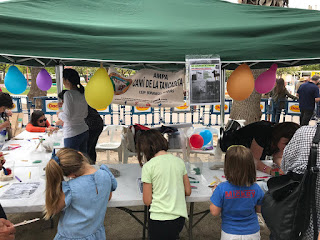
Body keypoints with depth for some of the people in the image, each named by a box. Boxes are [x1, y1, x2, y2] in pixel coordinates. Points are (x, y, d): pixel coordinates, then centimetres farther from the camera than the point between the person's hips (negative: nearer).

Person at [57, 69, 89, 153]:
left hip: (73, 134, -8)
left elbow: (68, 117, -20)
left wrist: (60, 114, 1)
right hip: (84, 131, 8)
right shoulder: (82, 93, 6)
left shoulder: (69, 94, -15)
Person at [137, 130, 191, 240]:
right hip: (179, 218, 5)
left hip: (159, 219, -5)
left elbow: (147, 201, -7)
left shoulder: (148, 166, -11)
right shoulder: (179, 161, 2)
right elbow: (188, 192, 8)